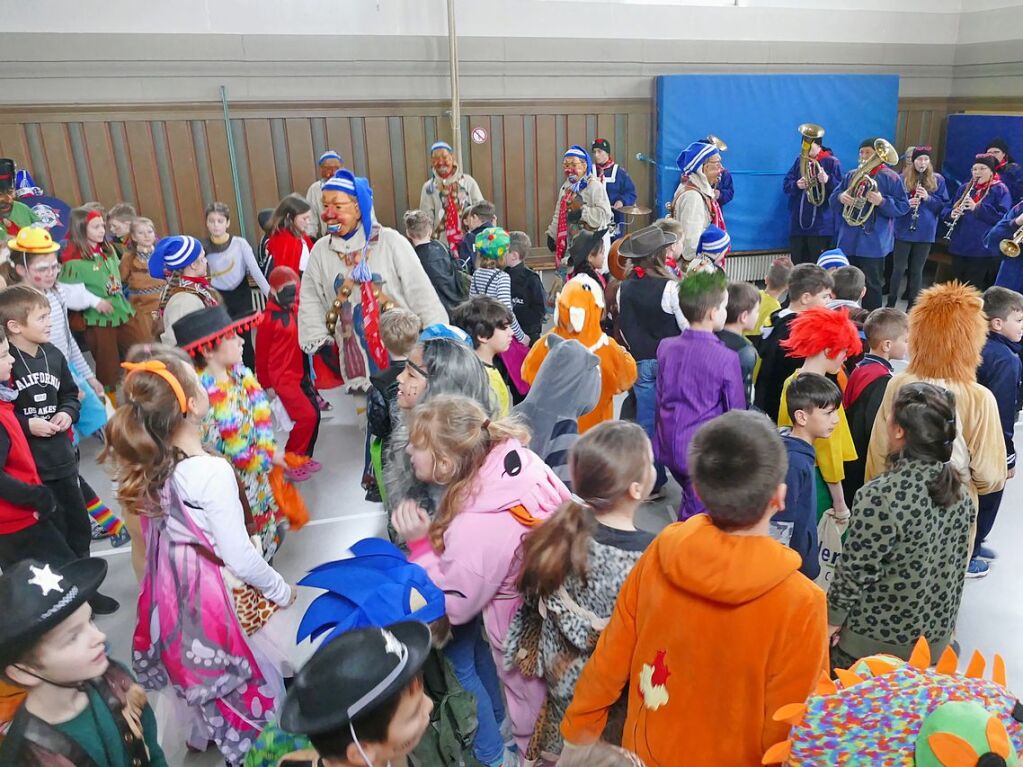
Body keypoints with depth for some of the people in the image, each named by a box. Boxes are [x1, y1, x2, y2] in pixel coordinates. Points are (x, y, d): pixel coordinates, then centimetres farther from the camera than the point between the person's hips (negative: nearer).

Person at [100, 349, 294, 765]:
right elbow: (239, 557, -23)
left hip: (174, 587, 7)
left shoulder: (147, 464, -6)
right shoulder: (212, 471, -28)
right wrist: (281, 590, -8)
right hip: (219, 591, -7)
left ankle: (205, 733, 52)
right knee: (249, 672, 15)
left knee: (202, 667, 30)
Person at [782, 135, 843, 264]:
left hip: (821, 226, -4)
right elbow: (785, 185, 7)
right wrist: (796, 185, -15)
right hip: (798, 224, 4)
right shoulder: (800, 161, 12)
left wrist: (828, 180, -28)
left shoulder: (832, 162, 0)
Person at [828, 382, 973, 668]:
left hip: (874, 638, -6)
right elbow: (958, 562, 5)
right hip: (936, 637, 6)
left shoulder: (880, 496, -28)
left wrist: (832, 618, -6)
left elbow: (856, 569, -21)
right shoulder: (959, 490, -6)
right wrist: (942, 618, 19)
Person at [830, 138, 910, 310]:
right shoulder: (851, 175, 11)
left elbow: (904, 206, -6)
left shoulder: (891, 177, -2)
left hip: (873, 242, -5)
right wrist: (840, 197, -14)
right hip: (849, 240, 5)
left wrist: (882, 202, -24)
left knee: (871, 286, -2)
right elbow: (832, 199, 9)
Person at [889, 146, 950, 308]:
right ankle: (891, 304, 10)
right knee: (898, 268, 1)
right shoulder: (903, 178, 2)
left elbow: (944, 205, 4)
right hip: (904, 231, -1)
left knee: (917, 270, 7)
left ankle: (912, 306, 14)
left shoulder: (938, 180, 5)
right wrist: (906, 203, -18)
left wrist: (928, 198, -14)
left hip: (925, 233, 1)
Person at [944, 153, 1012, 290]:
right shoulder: (964, 188, 13)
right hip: (959, 248, 5)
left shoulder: (1000, 190, -2)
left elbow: (1004, 217, -13)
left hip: (985, 249, -5)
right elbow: (946, 210, 12)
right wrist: (952, 214, -12)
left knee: (975, 289, -3)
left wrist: (977, 208, -22)